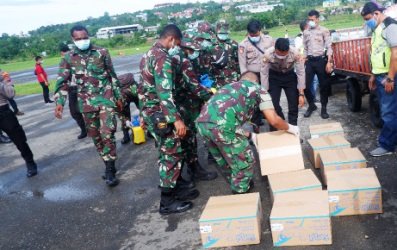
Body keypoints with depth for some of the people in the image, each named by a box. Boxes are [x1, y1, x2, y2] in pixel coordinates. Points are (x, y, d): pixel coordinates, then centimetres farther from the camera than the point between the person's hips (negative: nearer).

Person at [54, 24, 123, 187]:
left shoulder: (101, 52, 0)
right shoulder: (68, 58, 2)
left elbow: (112, 75, 7)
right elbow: (62, 82, 3)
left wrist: (118, 96, 8)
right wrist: (60, 102, -8)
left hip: (106, 97, -2)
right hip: (87, 102, 3)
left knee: (107, 133, -11)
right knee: (95, 136, 10)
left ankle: (110, 169, -1)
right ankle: (108, 164, 26)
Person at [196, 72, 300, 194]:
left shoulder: (229, 86, 37)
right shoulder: (258, 89, 20)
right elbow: (273, 120, 9)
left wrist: (244, 133, 56)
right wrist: (289, 128, 30)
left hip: (202, 122, 7)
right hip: (223, 125, -7)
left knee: (225, 159, 30)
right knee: (244, 162, 15)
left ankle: (236, 183, 48)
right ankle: (240, 192, 29)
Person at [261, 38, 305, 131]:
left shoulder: (295, 53, -30)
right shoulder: (268, 54, -31)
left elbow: (301, 73, -21)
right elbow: (264, 74, -20)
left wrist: (301, 94, -22)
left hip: (290, 76, 1)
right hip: (274, 77, -1)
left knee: (294, 105, -2)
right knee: (273, 105, -8)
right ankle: (275, 132, 8)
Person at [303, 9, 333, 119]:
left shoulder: (324, 31, 0)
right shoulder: (305, 32, 11)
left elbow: (329, 47, -4)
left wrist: (329, 62, -12)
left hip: (321, 60, -3)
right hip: (309, 61, 3)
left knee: (324, 85, 1)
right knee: (306, 85, 0)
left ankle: (324, 108, 14)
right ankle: (311, 105, 21)